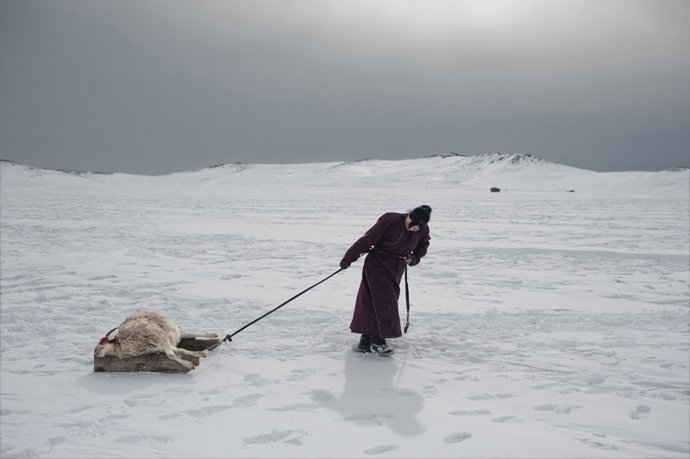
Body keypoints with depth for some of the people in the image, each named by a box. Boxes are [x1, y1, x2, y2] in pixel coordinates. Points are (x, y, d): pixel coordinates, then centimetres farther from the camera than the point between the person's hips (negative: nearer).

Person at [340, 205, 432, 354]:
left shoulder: (423, 231, -7)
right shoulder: (390, 220, -24)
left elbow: (422, 246, 16)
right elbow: (368, 239, -20)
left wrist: (413, 258, -3)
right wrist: (349, 258, -16)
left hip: (396, 269, 5)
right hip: (377, 265, -5)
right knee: (384, 300, -15)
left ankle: (366, 339, 15)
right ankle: (377, 340, -9)